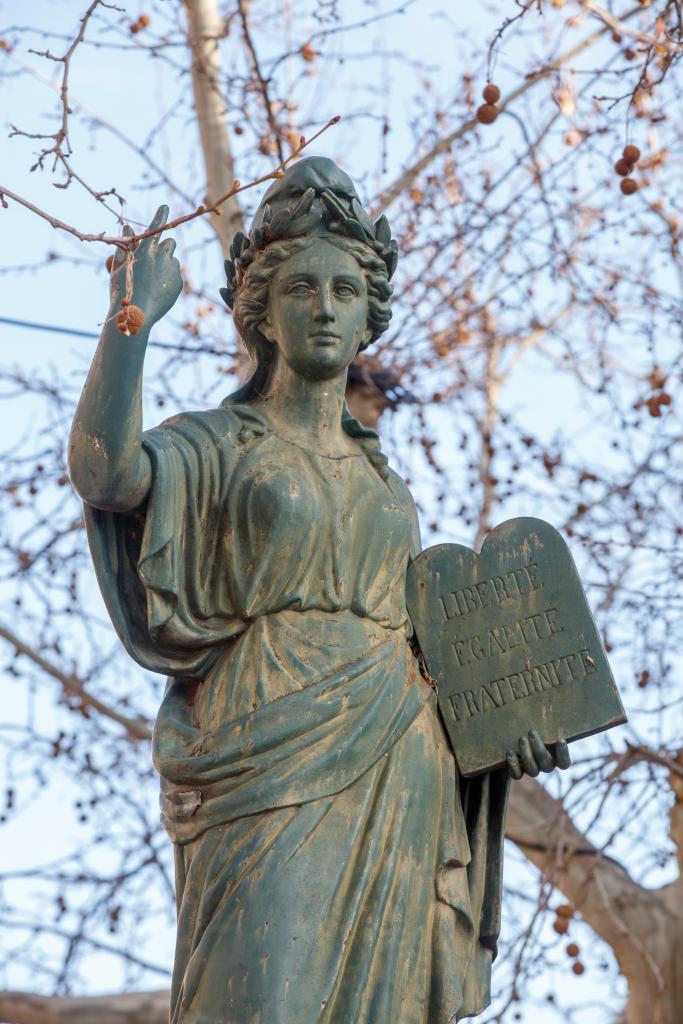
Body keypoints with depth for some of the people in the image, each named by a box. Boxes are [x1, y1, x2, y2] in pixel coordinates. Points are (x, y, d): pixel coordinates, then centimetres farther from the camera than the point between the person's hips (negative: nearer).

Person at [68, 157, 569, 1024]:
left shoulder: (383, 481, 23)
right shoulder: (212, 445, 9)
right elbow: (104, 470, -13)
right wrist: (131, 318, -15)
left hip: (391, 780, 5)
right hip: (270, 768, -5)